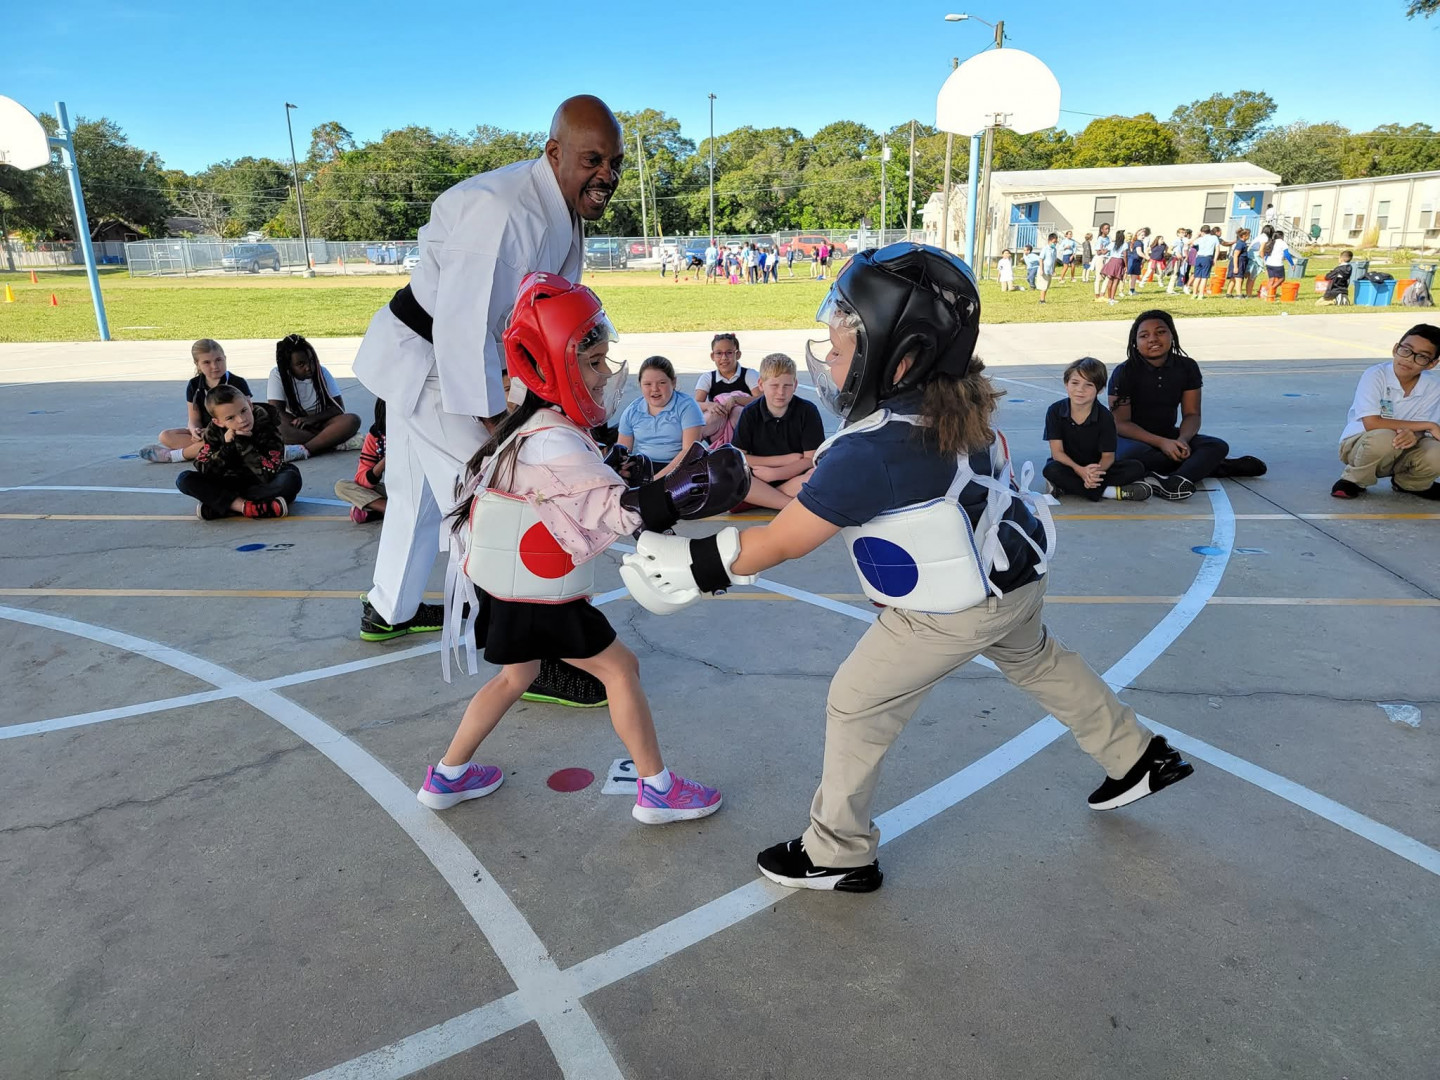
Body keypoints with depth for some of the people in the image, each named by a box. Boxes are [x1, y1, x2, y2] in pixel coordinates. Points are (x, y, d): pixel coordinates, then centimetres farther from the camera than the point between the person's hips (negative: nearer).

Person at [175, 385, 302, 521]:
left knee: (291, 479, -36)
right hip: (231, 483, 3)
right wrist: (226, 447, -29)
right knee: (184, 479, -16)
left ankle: (219, 506, -28)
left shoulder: (268, 424, -22)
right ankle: (248, 507, -29)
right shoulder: (214, 431, -11)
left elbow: (269, 475, -30)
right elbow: (203, 471, -17)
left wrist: (243, 443, -33)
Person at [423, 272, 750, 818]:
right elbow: (616, 509, -37)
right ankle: (657, 790, 16)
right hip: (536, 596, -9)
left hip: (510, 586, 9)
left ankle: (447, 778, 36)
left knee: (517, 675, 25)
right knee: (620, 669, 3)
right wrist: (677, 497, -46)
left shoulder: (545, 423, 3)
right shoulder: (552, 444, -29)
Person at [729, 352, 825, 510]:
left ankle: (756, 499, -23)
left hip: (795, 479, -1)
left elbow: (811, 459, -7)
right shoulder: (750, 413, 0)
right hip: (758, 481, 1)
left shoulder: (807, 410, -3)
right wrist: (786, 459, -9)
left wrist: (774, 473, -18)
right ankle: (793, 505, -26)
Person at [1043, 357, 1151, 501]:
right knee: (1050, 470, -36)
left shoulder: (1105, 416, -8)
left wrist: (1097, 470, -36)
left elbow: (1108, 455, -10)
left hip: (1097, 467, 2)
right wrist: (1080, 471, -32)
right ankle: (1111, 492, -32)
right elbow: (1057, 451, -14)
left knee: (1136, 468, -18)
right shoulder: (1055, 411, -9)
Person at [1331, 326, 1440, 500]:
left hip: (1397, 455, 4)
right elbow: (1371, 423, -27)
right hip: (1357, 445, -4)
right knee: (1384, 438, -37)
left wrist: (1412, 434, -34)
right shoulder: (1375, 375, -18)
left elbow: (1419, 430, -7)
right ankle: (1354, 480, -6)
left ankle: (1407, 483, 10)